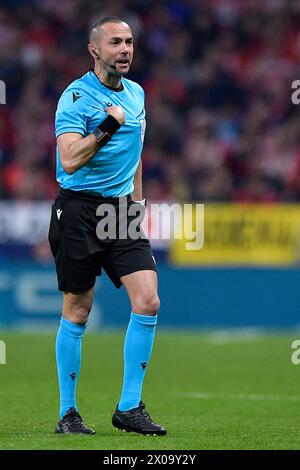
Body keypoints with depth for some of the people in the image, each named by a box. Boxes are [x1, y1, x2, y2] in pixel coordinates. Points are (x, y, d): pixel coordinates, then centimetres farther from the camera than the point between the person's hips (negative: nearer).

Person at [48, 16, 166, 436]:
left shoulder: (136, 94, 13)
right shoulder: (76, 96, -9)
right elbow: (69, 161, -20)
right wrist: (107, 127, -26)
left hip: (123, 210, 6)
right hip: (80, 209, -6)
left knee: (147, 302, -8)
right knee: (77, 313, 0)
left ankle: (129, 408, -1)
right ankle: (68, 413, 10)